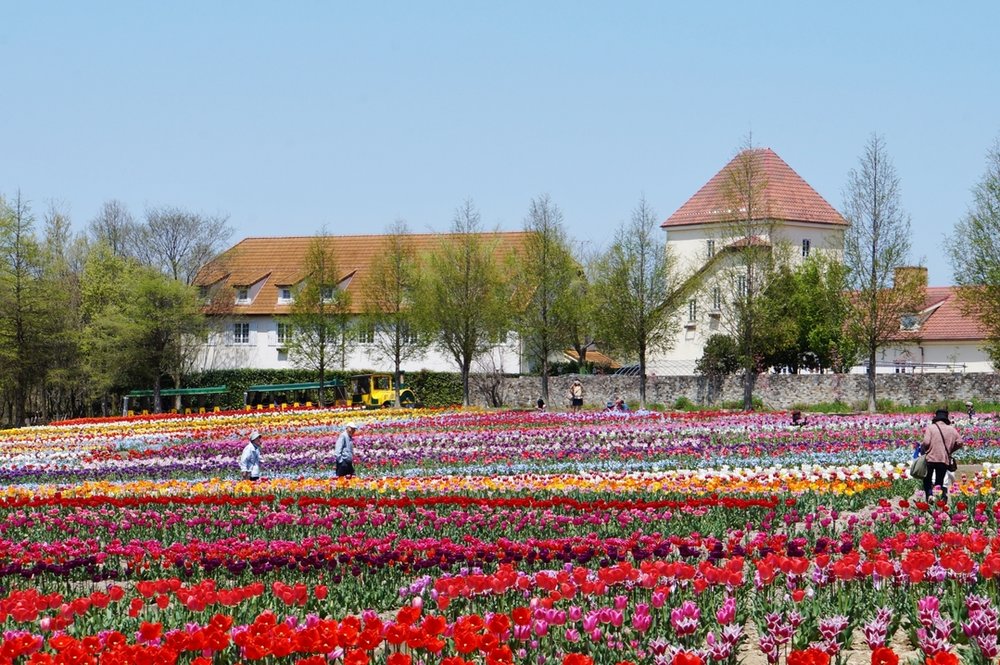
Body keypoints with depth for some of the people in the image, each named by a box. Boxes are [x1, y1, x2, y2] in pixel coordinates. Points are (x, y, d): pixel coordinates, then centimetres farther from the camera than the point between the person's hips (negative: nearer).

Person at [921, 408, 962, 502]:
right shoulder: (952, 429, 8)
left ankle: (929, 494, -11)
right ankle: (943, 493, -15)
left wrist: (923, 449, 7)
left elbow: (926, 442, -13)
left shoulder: (930, 427, -2)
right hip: (945, 459, 2)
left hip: (930, 458, -2)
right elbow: (959, 442, 3)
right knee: (939, 481, 12)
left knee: (927, 480, 14)